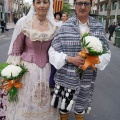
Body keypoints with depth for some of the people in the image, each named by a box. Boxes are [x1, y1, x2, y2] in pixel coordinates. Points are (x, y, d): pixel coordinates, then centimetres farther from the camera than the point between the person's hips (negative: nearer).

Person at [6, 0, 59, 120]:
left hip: (46, 70, 3)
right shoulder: (23, 22, -7)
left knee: (45, 104, 15)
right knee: (26, 103, 11)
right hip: (27, 69, -2)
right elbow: (15, 50, -4)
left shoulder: (54, 25, 1)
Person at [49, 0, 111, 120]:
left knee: (80, 108, 20)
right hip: (66, 77, -1)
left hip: (87, 78, 2)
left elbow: (106, 53, 4)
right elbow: (53, 51, -4)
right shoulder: (65, 27, -5)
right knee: (64, 108, 14)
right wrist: (70, 59, -18)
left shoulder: (99, 28, 1)